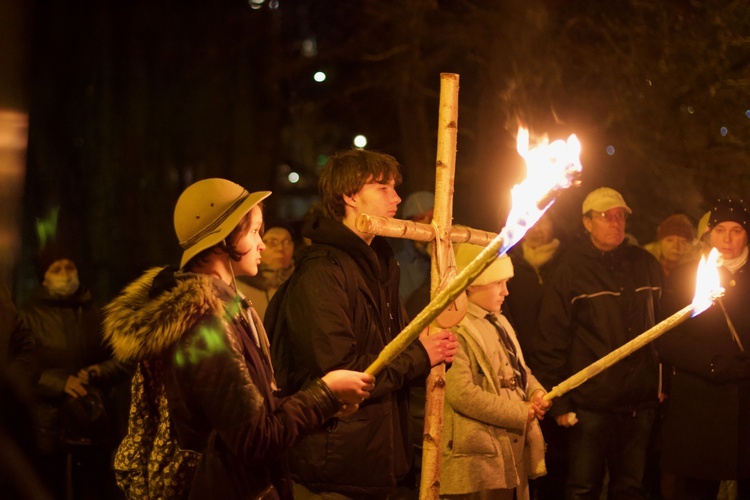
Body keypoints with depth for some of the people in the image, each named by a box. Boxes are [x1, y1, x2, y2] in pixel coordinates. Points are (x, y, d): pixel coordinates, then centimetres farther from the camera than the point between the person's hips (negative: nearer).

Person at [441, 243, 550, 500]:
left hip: (514, 450, 9)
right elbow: (461, 393, -22)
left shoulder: (498, 324, 18)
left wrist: (536, 392, 0)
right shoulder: (456, 329, -14)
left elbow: (520, 371, 25)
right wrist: (520, 413, -16)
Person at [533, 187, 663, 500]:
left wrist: (664, 382, 9)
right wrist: (558, 403, -8)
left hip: (639, 402, 4)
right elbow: (552, 341, -5)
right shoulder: (570, 270, -4)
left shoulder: (645, 265, 8)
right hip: (590, 403, -4)